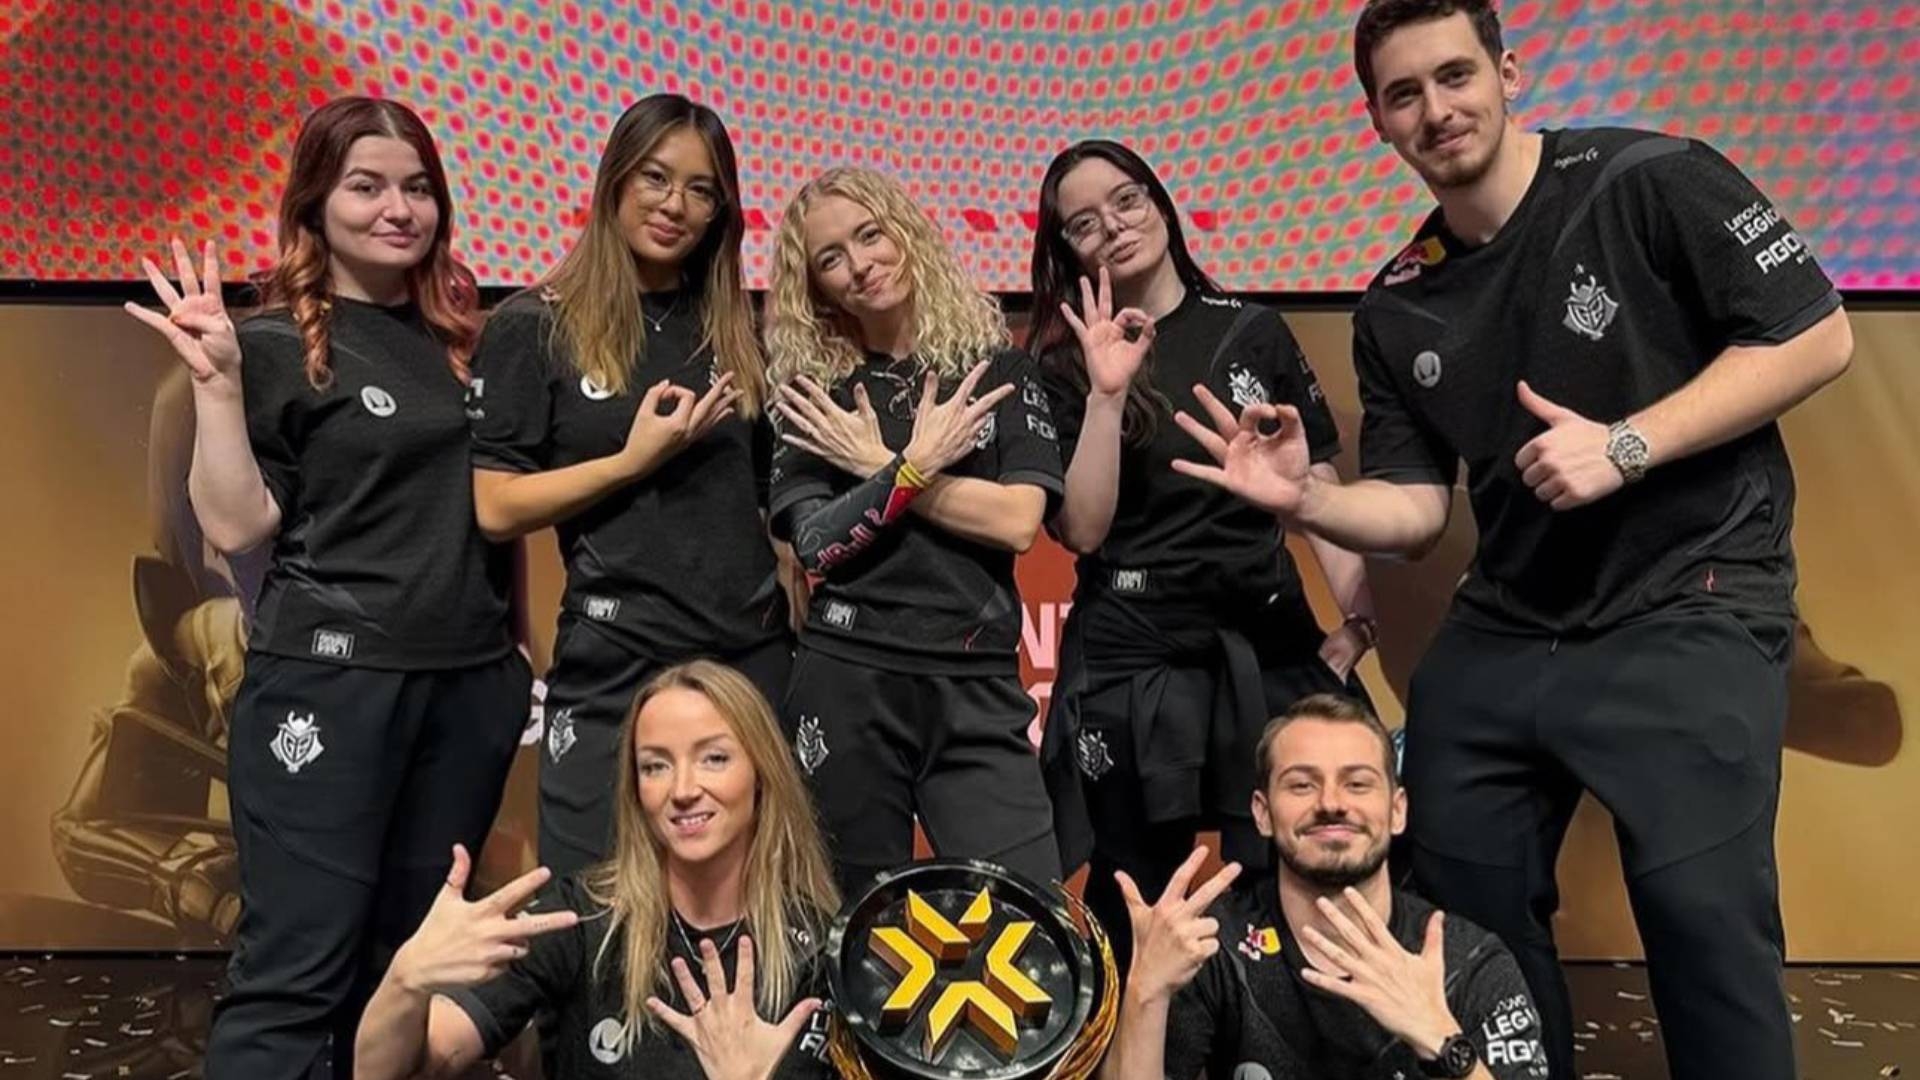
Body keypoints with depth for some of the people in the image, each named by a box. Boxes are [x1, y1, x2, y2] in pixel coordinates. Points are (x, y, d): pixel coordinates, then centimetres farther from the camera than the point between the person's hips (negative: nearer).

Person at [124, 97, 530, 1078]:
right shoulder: (278, 343, -4)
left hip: (470, 680, 5)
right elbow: (236, 525, -10)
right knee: (296, 971, -4)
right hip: (329, 679, -5)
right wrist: (218, 382, -19)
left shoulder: (460, 336, 12)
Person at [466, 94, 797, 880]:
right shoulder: (535, 327, -2)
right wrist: (636, 459, -15)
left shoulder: (734, 329, 11)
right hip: (614, 665, -4)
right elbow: (496, 507, -8)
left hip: (753, 655, 4)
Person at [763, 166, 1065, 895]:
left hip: (979, 686, 0)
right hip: (847, 681, 1)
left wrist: (875, 467, -5)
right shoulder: (814, 394, 7)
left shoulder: (996, 368, 6)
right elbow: (816, 544, -5)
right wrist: (914, 464, -11)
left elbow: (1018, 520, -7)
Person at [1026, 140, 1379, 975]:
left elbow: (1317, 487, 6)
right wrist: (1107, 393, -16)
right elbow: (1083, 529, -8)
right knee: (1136, 901, 8)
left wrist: (1358, 613, -6)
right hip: (1131, 656, -1)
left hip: (1270, 641, 2)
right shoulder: (1064, 365, 2)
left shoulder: (1254, 331, 6)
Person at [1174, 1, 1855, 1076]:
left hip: (1691, 608, -5)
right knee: (1464, 914, 12)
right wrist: (1305, 498, -16)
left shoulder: (1651, 182, -9)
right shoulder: (1397, 310, 6)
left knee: (1705, 923, -13)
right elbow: (1414, 511, 5)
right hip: (1503, 632, 6)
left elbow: (1818, 336, -10)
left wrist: (1627, 446, -19)